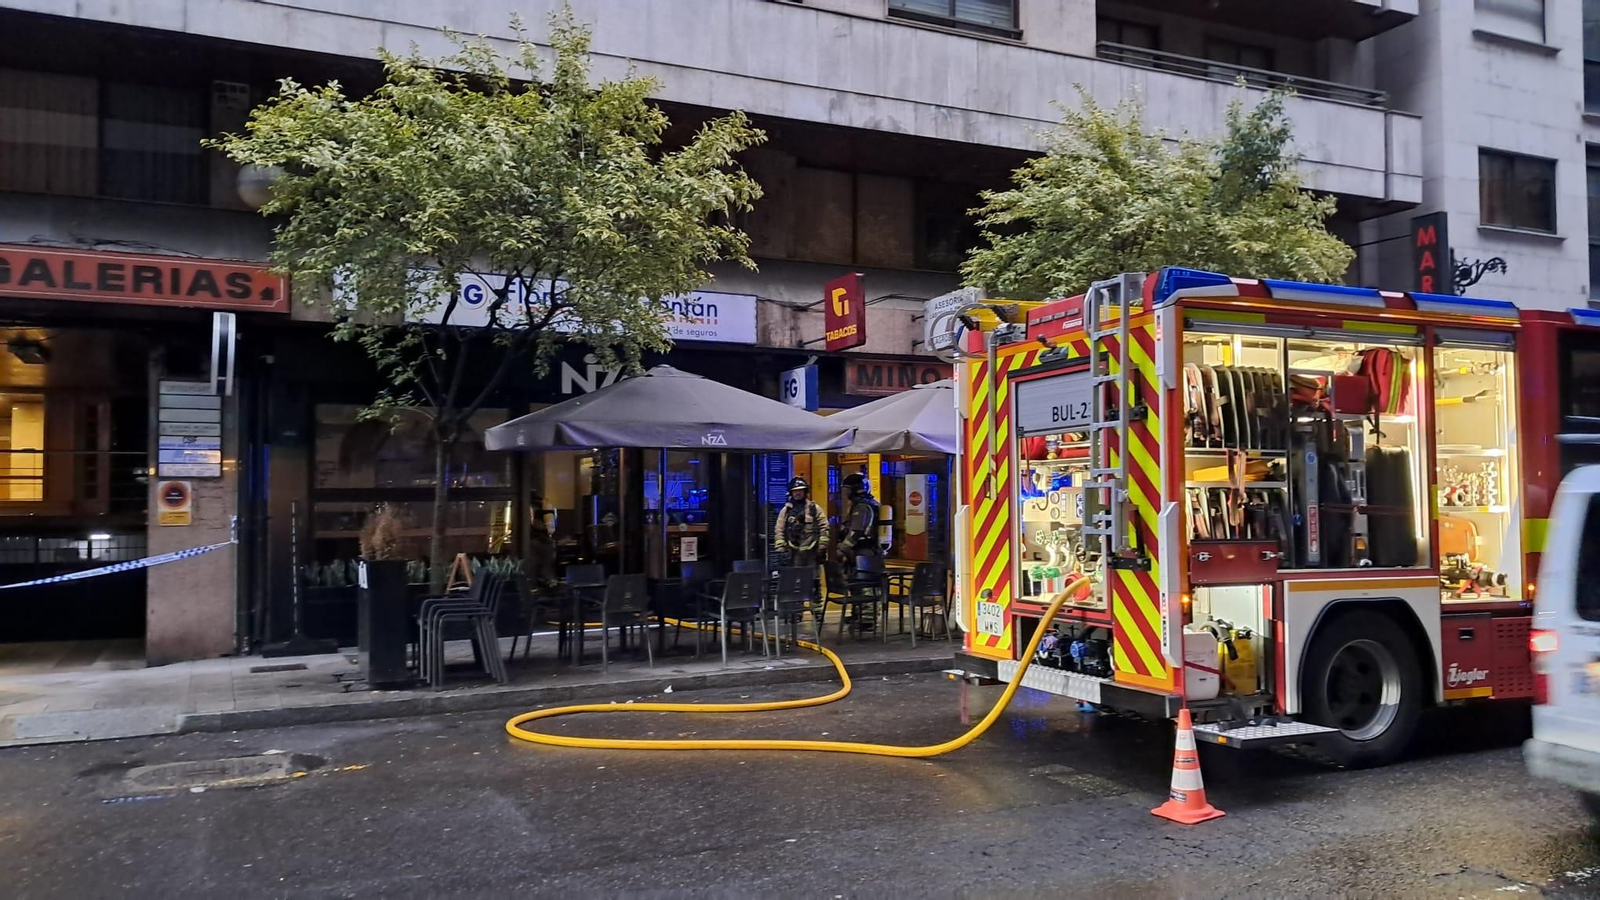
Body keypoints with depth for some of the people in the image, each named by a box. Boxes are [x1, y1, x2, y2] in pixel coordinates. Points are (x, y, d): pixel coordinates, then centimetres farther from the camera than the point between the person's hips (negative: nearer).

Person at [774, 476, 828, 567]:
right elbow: (780, 532, 5)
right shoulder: (785, 510, 9)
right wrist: (780, 549, -4)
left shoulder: (815, 508, 6)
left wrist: (822, 548, -5)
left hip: (811, 553, -1)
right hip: (794, 553, 1)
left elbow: (824, 529, 2)